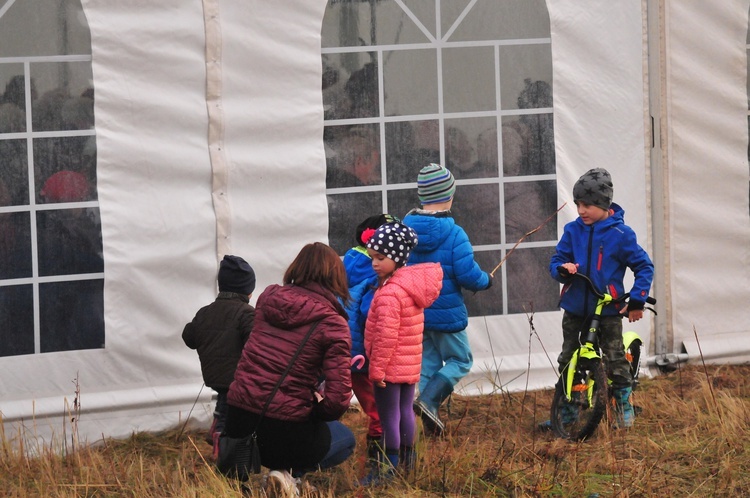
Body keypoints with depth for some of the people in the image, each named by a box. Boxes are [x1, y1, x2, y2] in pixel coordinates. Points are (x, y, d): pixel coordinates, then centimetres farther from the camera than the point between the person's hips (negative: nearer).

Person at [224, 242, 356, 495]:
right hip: (284, 429, -7)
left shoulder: (268, 297, 4)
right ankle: (290, 472, -1)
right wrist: (318, 410, 6)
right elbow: (338, 399, -16)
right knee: (345, 440, 26)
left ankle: (245, 460, 14)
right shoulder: (332, 324, -11)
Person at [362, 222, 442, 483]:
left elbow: (386, 336, -24)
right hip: (410, 364, 9)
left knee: (388, 415, -3)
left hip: (391, 365, -9)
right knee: (405, 410, 18)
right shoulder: (411, 283, 7)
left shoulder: (389, 294, -23)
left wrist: (377, 368, -19)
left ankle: (390, 466, -1)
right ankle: (408, 459, 28)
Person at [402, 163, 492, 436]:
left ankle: (431, 420, 15)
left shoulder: (405, 229, -3)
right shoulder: (453, 234, -19)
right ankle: (428, 400, -10)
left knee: (428, 362, 19)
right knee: (460, 360, 12)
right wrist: (486, 280, 1)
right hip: (446, 312, -5)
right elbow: (468, 275, -21)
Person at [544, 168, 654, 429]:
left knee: (615, 358, 0)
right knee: (567, 360, 8)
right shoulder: (573, 230, 0)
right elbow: (556, 261, 5)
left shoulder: (620, 233, -9)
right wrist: (562, 269, -20)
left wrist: (637, 300, -10)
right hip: (575, 307, 4)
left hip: (608, 309, -4)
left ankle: (624, 406, 16)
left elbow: (644, 266, -2)